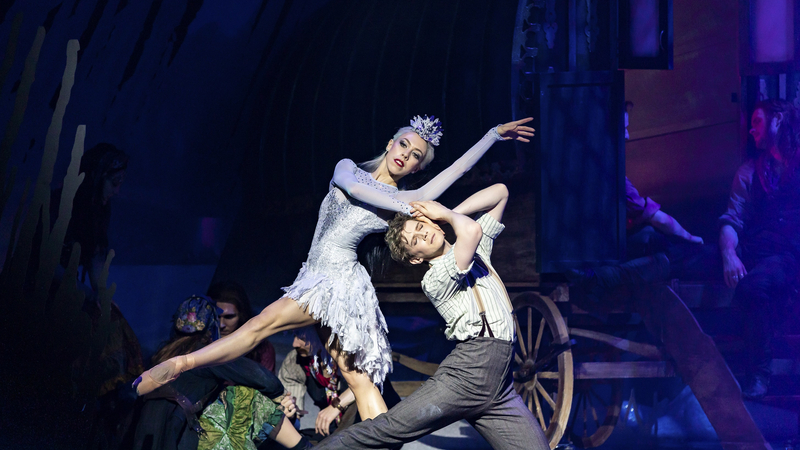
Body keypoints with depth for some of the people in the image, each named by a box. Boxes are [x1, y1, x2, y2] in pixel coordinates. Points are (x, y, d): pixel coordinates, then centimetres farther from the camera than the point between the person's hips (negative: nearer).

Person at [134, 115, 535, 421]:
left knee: (262, 324, -17)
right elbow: (351, 185, -9)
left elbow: (457, 168, -1)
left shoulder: (406, 201, 1)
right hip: (319, 278, 6)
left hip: (338, 280, -6)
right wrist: (409, 208, -11)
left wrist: (495, 134, 2)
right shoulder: (348, 168, 12)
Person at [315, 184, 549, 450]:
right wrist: (447, 214, 2)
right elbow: (471, 230, -21)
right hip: (465, 378, -6)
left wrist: (448, 213, 14)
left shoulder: (477, 250, 21)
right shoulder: (435, 279, -2)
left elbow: (500, 193, 24)